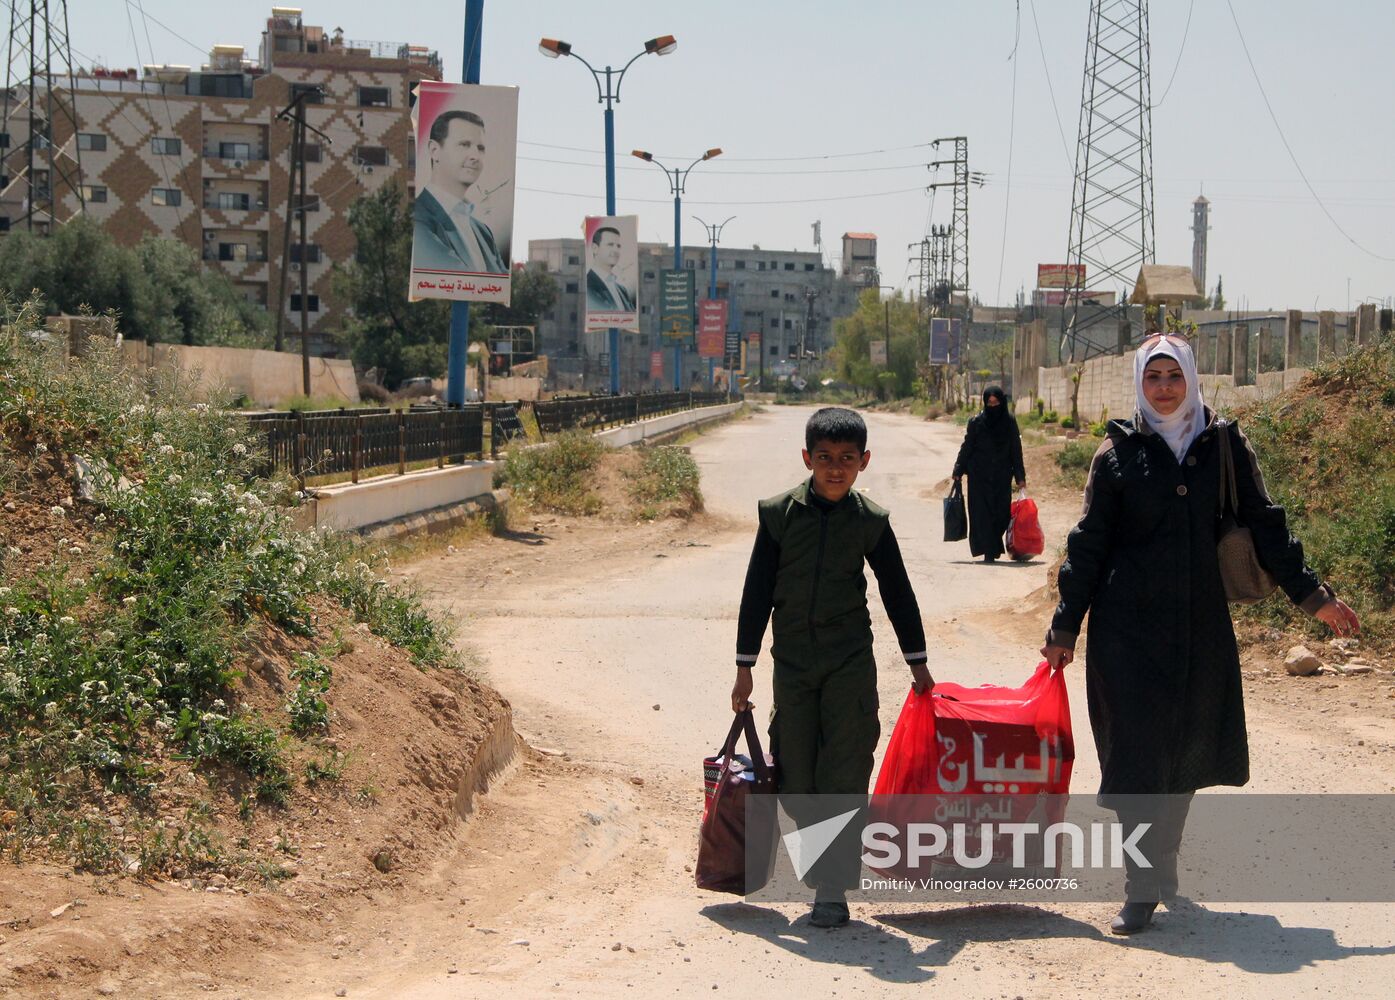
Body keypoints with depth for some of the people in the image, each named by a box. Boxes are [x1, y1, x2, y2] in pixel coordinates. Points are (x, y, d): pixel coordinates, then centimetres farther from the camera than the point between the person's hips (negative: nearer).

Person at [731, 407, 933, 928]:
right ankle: (825, 873, 20)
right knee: (796, 780, 4)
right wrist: (745, 667, 3)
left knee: (843, 777, -5)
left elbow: (897, 592, 10)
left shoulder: (870, 521, 0)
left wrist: (917, 662, 13)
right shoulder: (779, 513, -1)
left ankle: (832, 891, -2)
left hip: (850, 662, -1)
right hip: (792, 660, 1)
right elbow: (757, 591, 3)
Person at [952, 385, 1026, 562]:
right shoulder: (976, 423, -2)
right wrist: (958, 471, -1)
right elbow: (966, 448, 3)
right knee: (982, 513, -7)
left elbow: (1016, 450, 6)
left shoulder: (1010, 422, 3)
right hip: (979, 477, -1)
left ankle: (992, 549, 15)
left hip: (1002, 476, 2)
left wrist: (1020, 476, 4)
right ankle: (988, 551, -7)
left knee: (1001, 513, -1)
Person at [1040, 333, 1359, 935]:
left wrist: (1310, 594, 3)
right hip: (1128, 625, -2)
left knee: (1186, 749, 9)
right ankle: (1142, 889, -2)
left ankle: (1163, 866, 27)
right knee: (1137, 750, -6)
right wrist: (1066, 627, 0)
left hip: (1201, 624, 2)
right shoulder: (1118, 453, 0)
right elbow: (1088, 545, 2)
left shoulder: (1225, 447, 4)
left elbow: (1264, 525, 8)